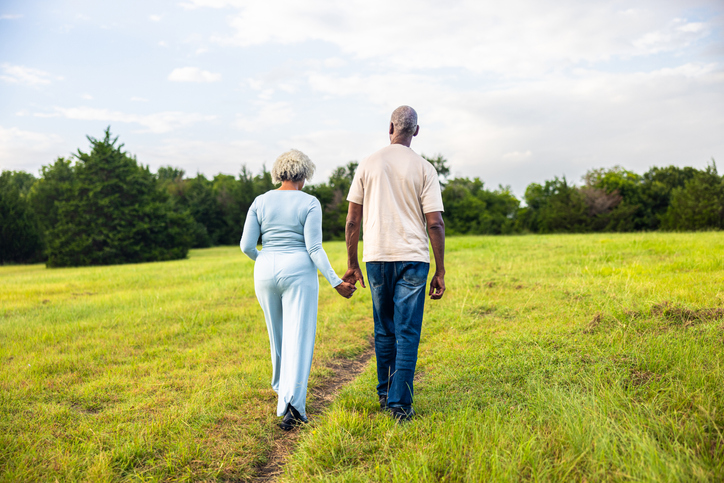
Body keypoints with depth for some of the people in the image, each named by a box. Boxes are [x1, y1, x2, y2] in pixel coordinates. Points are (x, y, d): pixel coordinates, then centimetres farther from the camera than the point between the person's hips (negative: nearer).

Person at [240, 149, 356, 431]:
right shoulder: (309, 203, -5)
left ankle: (282, 386, 41)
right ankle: (291, 401, -15)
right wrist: (336, 282, -9)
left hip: (266, 271, 4)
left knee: (278, 334, 22)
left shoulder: (261, 202, 4)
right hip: (298, 272, -4)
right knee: (299, 338, -3)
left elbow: (246, 245, 1)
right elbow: (314, 248, -12)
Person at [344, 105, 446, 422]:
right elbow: (435, 223, -5)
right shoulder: (424, 169, -1)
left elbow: (352, 221, 4)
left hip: (377, 256, 2)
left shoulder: (367, 165, 5)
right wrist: (440, 271, 0)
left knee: (384, 330, 16)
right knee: (407, 333, 2)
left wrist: (352, 263, 13)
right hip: (412, 257, -2)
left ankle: (384, 394, 27)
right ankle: (400, 403, 3)